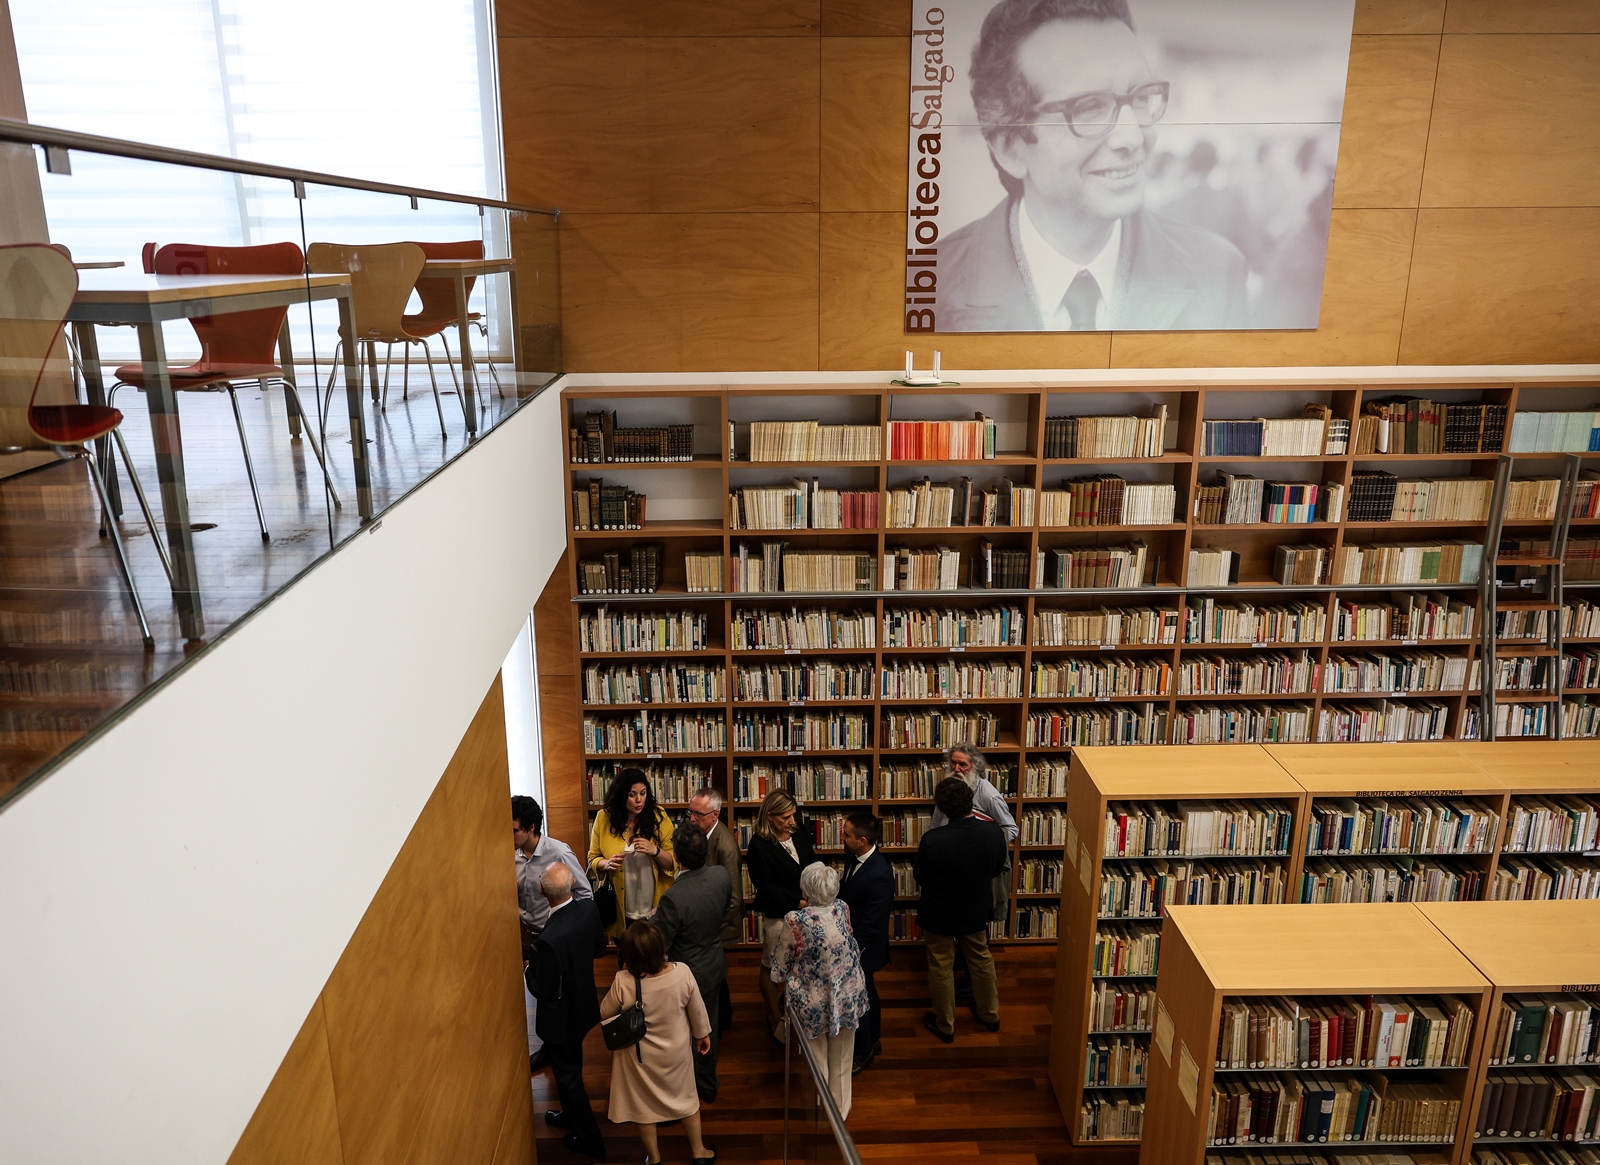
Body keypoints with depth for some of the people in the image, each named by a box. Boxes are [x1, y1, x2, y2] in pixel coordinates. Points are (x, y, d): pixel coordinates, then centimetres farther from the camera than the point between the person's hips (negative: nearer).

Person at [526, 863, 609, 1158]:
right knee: (572, 1066, 30)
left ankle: (589, 1139, 34)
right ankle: (572, 1115, 53)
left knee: (567, 1074, 16)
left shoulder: (552, 938, -39)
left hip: (561, 1017, -7)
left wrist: (530, 968, -8)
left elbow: (542, 990, -25)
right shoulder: (588, 907, -19)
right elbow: (600, 947, -1)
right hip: (583, 1004, 7)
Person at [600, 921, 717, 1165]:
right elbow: (696, 1009, -10)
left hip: (641, 1056, -1)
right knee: (686, 1099, 26)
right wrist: (703, 1033, 10)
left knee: (645, 1106, 23)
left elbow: (605, 1013, -12)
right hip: (676, 1051, 2)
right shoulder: (682, 973, -28)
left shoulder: (623, 983, -33)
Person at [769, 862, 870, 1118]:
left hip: (813, 1002, -3)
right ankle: (841, 1108, 44)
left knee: (817, 1063, 21)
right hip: (848, 998, 4)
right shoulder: (842, 909, -14)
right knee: (841, 1060, 25)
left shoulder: (795, 921, -27)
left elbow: (779, 967, -14)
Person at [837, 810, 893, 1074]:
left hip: (862, 947, -8)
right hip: (853, 941, 8)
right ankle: (873, 1039, 47)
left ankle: (863, 1051, 34)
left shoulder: (879, 876, -34)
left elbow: (870, 924, -27)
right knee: (866, 991, 26)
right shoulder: (855, 857, -9)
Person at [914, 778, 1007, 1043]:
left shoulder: (932, 840, -33)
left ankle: (945, 1025, 35)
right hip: (977, 911, 3)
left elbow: (919, 877, -14)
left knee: (941, 968, 17)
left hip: (939, 914, -3)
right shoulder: (993, 832, -23)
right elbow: (997, 868, -3)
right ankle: (990, 1014, 44)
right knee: (981, 959, 26)